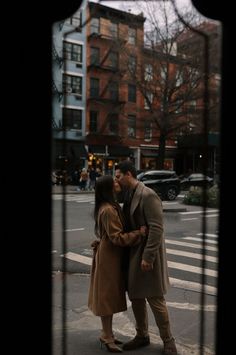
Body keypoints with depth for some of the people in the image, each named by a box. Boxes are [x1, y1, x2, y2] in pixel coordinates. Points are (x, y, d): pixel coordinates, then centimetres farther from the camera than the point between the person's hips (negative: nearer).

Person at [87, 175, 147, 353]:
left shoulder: (111, 206, 9)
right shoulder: (108, 210, -23)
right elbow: (117, 237, -24)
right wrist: (139, 233, -24)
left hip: (111, 255, 10)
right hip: (108, 256, -10)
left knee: (111, 295, 18)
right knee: (107, 295, 3)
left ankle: (107, 333, 31)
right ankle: (107, 338, 17)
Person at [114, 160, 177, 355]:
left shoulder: (148, 195, -18)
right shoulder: (129, 197, 10)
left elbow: (156, 229, -22)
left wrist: (148, 257, -23)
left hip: (148, 254, -9)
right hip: (133, 254, 9)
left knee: (155, 299, 1)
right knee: (136, 296, 16)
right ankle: (142, 336, 35)